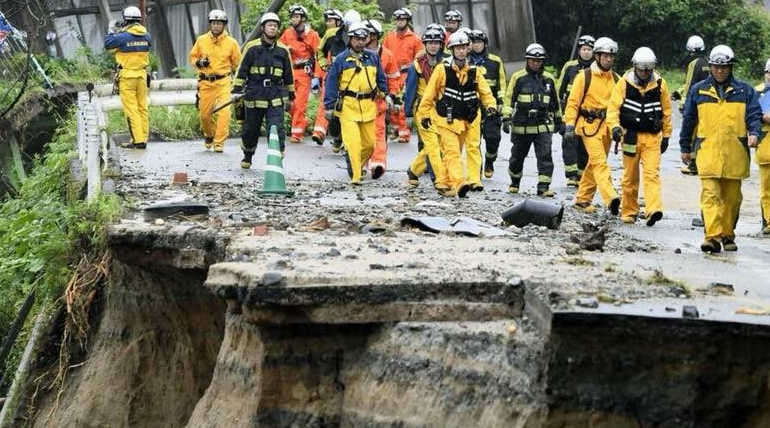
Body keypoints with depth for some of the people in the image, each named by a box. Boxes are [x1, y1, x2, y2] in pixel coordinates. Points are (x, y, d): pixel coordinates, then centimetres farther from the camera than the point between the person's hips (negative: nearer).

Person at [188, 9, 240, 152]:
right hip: (206, 82, 2)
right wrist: (199, 63, -9)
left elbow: (237, 64, 10)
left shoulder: (231, 43, 0)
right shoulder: (201, 40, 3)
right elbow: (192, 57, 14)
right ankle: (209, 135, 36)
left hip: (223, 82, -2)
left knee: (224, 112, -15)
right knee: (204, 113, 8)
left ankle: (219, 142, -8)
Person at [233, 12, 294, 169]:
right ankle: (247, 157, 35)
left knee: (276, 129, -14)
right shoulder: (252, 47, 0)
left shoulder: (283, 50, 7)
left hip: (276, 98, 0)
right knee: (250, 130, 12)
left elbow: (288, 76, 16)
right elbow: (242, 71, 2)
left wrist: (290, 97, 18)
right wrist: (236, 90, -5)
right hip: (254, 96, 0)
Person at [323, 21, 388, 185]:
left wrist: (385, 94, 13)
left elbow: (381, 78, 20)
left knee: (369, 142, 9)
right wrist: (329, 106, -1)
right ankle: (355, 176, -7)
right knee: (353, 142, -12)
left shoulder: (373, 57, 9)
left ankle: (357, 165, 34)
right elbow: (331, 82, 1)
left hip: (368, 105, 4)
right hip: (348, 105, -4)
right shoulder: (341, 59, -1)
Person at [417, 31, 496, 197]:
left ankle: (450, 185, 22)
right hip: (447, 119, -4)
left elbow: (485, 91, 7)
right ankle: (458, 183, -27)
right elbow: (430, 93, 0)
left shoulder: (474, 71, 5)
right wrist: (425, 114, 1)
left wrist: (490, 105, -12)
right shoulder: (442, 69, -5)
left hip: (468, 120, 4)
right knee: (451, 152, -14)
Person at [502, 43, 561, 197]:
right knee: (517, 156, 13)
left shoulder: (548, 79, 9)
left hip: (543, 126, 1)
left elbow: (555, 101, 20)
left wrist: (558, 120, 25)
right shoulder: (518, 77, -1)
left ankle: (544, 186, -12)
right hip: (522, 125, -1)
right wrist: (506, 117, -14)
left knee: (545, 156, -12)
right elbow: (509, 98, -5)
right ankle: (515, 182, 34)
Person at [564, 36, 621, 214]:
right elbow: (573, 102, -3)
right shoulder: (584, 77, -3)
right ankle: (611, 198, -28)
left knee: (594, 164, 11)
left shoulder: (616, 79, 10)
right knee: (600, 162, -15)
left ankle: (583, 199, 21)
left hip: (607, 125, 5)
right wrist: (570, 125, -10)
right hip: (589, 125, -5)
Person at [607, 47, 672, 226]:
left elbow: (666, 111, 11)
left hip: (652, 137, 0)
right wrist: (615, 126, -21)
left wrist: (666, 135, 13)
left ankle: (654, 210, -23)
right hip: (630, 135, 0)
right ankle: (629, 211, 18)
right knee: (630, 176, 7)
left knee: (652, 173, -13)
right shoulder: (625, 82, -2)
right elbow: (613, 107, -5)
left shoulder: (660, 84, 2)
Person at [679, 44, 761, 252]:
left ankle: (727, 235, 21)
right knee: (710, 195, -12)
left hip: (735, 153, 1)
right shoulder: (698, 91, 10)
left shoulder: (744, 90, 9)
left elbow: (754, 114, 5)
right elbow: (688, 120, 15)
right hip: (708, 151, -1)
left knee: (732, 197, 8)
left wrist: (754, 132, -16)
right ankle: (713, 237, -18)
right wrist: (685, 147, 17)